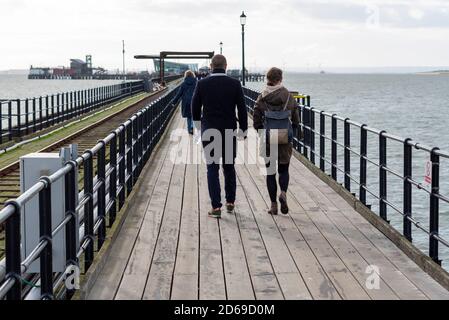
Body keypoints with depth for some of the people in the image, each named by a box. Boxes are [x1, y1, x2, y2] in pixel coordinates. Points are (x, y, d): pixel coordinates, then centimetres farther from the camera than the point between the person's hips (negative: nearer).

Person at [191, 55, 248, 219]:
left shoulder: (202, 84, -5)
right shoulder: (235, 84, -6)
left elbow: (195, 107, 3)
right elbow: (242, 109, -4)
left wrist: (198, 120, 22)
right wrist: (243, 129, 7)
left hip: (209, 131, -1)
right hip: (229, 131, 1)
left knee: (212, 169, 3)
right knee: (229, 167, 16)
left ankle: (216, 207, -2)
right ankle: (230, 202, 23)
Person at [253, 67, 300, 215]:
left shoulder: (261, 98, -6)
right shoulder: (289, 97, -4)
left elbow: (256, 122, -5)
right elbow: (296, 121, -1)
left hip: (268, 140, 0)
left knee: (270, 172, 10)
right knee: (284, 169, 16)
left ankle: (274, 205, 9)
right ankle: (283, 192, -11)